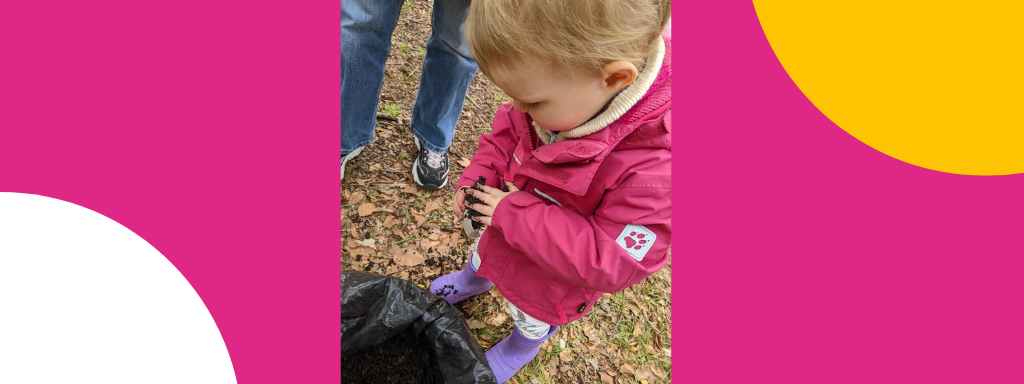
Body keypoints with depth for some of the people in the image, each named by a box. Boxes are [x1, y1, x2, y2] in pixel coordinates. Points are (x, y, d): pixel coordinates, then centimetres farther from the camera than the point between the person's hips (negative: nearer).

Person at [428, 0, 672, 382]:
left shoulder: (656, 165, -44)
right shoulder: (568, 88, -24)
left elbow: (611, 261, -38)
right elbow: (508, 130, -3)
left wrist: (517, 213, -38)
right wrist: (477, 176, -18)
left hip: (552, 277, -4)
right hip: (507, 234, 5)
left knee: (532, 320, 28)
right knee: (483, 253, 36)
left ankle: (519, 350, 65)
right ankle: (473, 279, 73)